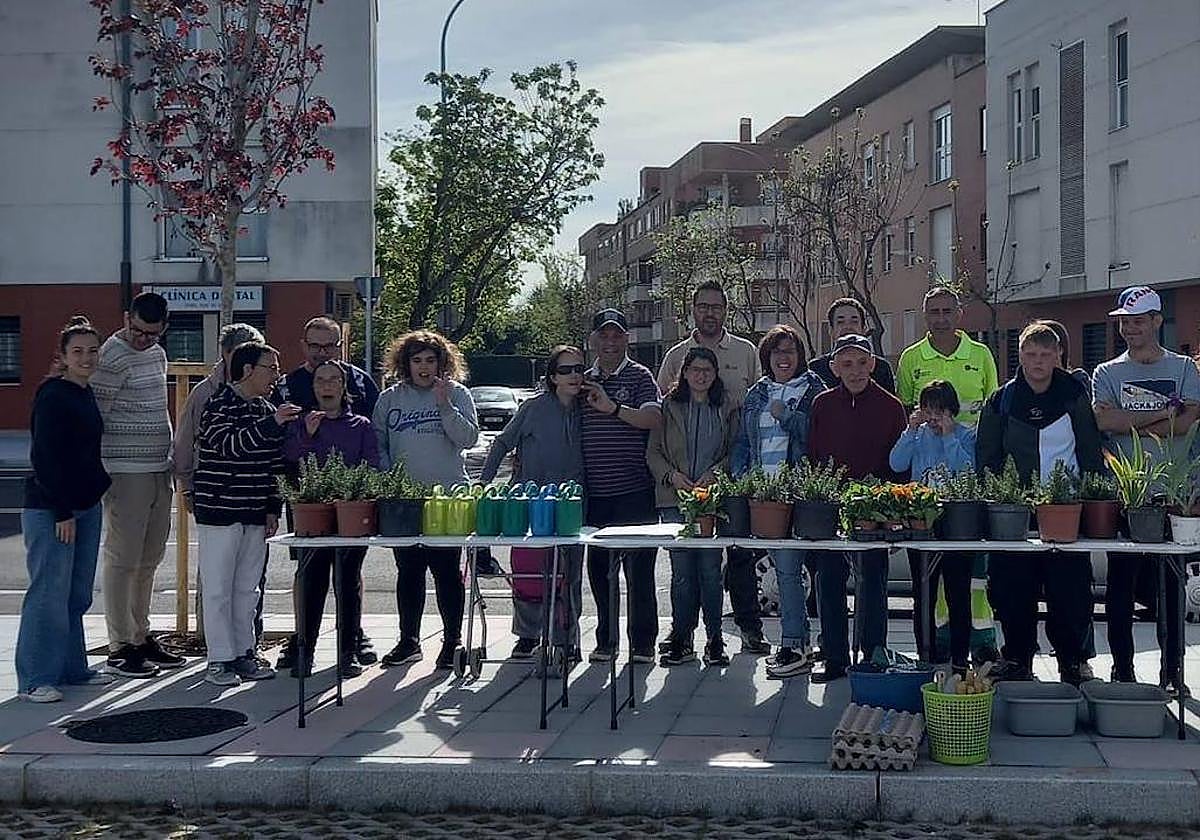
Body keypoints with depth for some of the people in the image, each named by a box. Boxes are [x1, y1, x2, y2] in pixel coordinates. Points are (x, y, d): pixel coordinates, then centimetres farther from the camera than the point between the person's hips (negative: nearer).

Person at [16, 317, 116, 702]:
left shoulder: (86, 395, 13)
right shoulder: (53, 396, -12)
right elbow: (45, 457, -17)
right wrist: (63, 511, -18)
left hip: (85, 504, 9)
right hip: (49, 509, -9)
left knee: (78, 594, 13)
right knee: (49, 592, -6)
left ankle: (72, 668, 22)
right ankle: (35, 679, 0)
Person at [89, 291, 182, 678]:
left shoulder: (157, 352, 13)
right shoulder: (112, 358, -13)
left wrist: (171, 461, 14)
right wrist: (99, 476, -17)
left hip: (158, 470, 8)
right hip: (126, 472, -8)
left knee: (149, 559, 14)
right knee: (123, 560, -4)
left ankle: (141, 636, 23)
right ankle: (120, 648, 1)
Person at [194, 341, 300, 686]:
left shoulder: (267, 411, 14)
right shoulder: (219, 406, -9)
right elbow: (228, 444, -28)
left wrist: (273, 508, 13)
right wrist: (271, 424, -33)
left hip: (254, 514, 7)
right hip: (219, 511, -7)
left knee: (248, 587, 11)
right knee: (218, 588, -2)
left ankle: (243, 653, 19)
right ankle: (219, 660, 3)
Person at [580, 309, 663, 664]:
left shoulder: (640, 377, 1)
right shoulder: (583, 381, 15)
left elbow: (654, 417, -16)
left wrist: (613, 407, -26)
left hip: (634, 492, -4)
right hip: (595, 494, 4)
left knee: (639, 570, -2)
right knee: (599, 570, 9)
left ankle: (642, 644, 6)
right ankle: (605, 641, 19)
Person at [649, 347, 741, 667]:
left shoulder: (727, 409, 9)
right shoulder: (669, 407, 8)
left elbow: (736, 450, 6)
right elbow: (653, 451, 7)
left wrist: (715, 473, -10)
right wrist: (671, 475, -9)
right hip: (674, 498, 0)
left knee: (710, 569, -2)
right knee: (681, 571, 1)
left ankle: (714, 641, 6)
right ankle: (681, 640, 8)